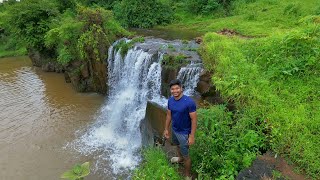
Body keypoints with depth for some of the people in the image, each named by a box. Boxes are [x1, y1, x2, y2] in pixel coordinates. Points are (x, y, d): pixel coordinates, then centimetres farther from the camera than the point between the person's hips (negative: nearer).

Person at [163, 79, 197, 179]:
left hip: (184, 133, -6)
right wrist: (166, 129, 9)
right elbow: (169, 115, 4)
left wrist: (192, 136, -21)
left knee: (186, 156, 9)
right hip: (174, 130, 7)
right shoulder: (170, 100, -9)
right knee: (177, 145, 32)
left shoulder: (189, 102, -29)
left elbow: (194, 119, -22)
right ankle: (180, 159, 63)